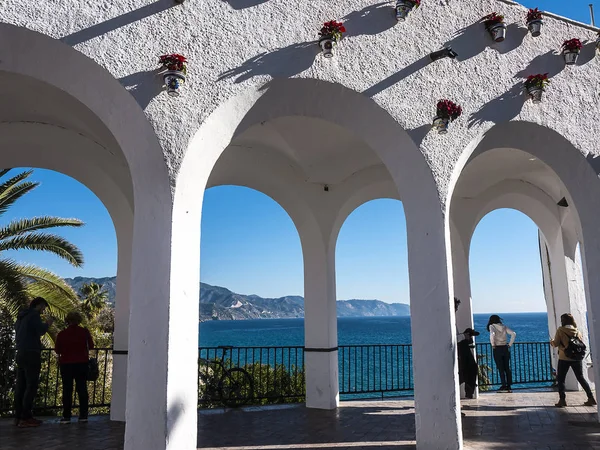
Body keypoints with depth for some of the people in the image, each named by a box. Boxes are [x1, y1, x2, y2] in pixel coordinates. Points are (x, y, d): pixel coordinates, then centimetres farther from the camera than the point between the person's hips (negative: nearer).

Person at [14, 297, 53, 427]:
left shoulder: (21, 317, 19)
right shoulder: (34, 315, -8)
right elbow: (41, 330, -19)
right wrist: (48, 324, 0)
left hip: (20, 355, 9)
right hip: (31, 355, -9)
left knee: (21, 386, 8)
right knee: (31, 386, -7)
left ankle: (18, 416, 9)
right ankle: (26, 418, -8)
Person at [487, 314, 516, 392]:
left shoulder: (492, 326, -3)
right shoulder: (504, 327, 9)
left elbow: (492, 334, -23)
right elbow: (513, 334, 0)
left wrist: (493, 345, -12)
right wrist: (510, 344, 5)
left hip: (497, 349, -4)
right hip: (505, 348, 4)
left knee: (500, 368, 0)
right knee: (507, 368, 11)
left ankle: (504, 385, -3)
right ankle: (509, 386, 12)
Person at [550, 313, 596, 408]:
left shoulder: (560, 330, -8)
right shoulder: (577, 331, 4)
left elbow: (556, 344, -9)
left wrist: (552, 342, 12)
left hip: (564, 358, -4)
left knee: (560, 379, 5)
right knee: (581, 378, 16)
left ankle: (562, 400, -2)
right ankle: (591, 398, 15)